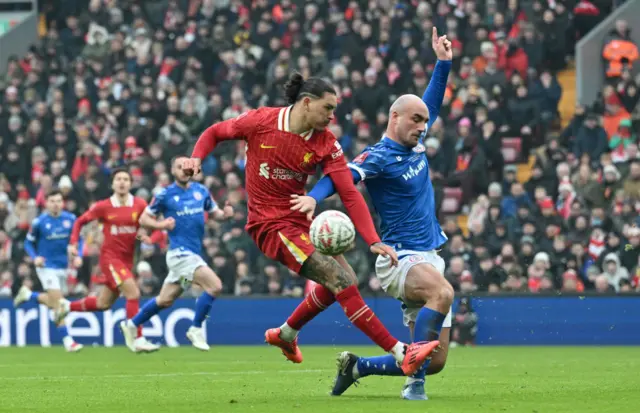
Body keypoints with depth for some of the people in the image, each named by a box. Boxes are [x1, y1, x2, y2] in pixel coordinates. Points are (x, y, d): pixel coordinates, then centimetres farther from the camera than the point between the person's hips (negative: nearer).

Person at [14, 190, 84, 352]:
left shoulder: (70, 219, -2)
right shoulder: (39, 222, -10)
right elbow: (28, 242, 1)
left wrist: (78, 256, -7)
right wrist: (35, 257, -16)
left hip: (63, 266, 5)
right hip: (47, 266, -5)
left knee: (53, 302, 17)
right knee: (58, 303, -11)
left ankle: (27, 295, 42)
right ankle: (67, 340, -7)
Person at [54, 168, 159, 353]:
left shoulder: (140, 205, -2)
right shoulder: (103, 207, -7)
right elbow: (80, 221, 6)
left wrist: (144, 234, -15)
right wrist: (73, 243, -4)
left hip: (127, 259, 5)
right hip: (110, 257, -5)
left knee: (103, 304, 14)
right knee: (133, 293, -21)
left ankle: (67, 306, 39)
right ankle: (139, 340, -17)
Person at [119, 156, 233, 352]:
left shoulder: (201, 190, 8)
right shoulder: (166, 195, -4)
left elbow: (214, 212, 17)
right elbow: (144, 219, 2)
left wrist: (225, 213, -6)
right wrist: (161, 225, -18)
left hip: (194, 253, 6)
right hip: (180, 252, -6)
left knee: (165, 300, 14)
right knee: (214, 285, -20)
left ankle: (131, 325, 31)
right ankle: (196, 329, -6)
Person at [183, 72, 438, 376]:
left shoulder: (326, 144, -3)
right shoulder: (260, 121, -11)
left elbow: (349, 194, -9)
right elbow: (214, 133, 5)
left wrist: (373, 241, -18)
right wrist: (196, 159, -15)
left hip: (300, 221, 7)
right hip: (269, 223, -7)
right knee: (340, 279, -17)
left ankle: (285, 334, 31)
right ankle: (401, 354, -20)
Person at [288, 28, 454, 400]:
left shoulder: (416, 143, 11)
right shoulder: (378, 157, -11)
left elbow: (432, 104, 28)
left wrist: (443, 63, 22)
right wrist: (314, 197, -46)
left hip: (429, 257, 8)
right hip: (400, 259, -8)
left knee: (435, 362, 2)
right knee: (443, 291, -41)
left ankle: (355, 367, 20)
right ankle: (415, 382, -36)